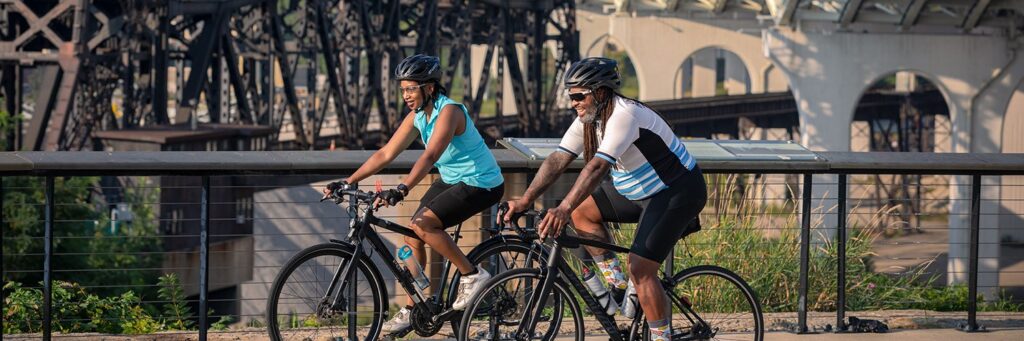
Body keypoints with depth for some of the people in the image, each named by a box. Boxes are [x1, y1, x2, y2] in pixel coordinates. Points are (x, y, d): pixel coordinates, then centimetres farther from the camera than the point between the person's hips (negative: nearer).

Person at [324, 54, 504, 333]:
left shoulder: (449, 111, -25)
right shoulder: (417, 116, 0)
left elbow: (430, 156, -39)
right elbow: (386, 154, 2)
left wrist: (402, 189, -51)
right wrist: (348, 181, -5)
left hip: (482, 184, -9)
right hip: (451, 180, 9)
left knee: (423, 224, -23)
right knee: (412, 236, 2)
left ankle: (472, 276, -11)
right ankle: (411, 309, 12)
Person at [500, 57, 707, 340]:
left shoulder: (624, 115, -29)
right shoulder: (588, 119, -1)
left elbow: (599, 166, -40)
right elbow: (557, 160, -4)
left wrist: (564, 209, -48)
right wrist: (525, 200, -14)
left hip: (677, 192, -9)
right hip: (639, 190, 9)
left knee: (640, 269, -17)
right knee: (582, 211, 3)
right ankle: (615, 282, 9)